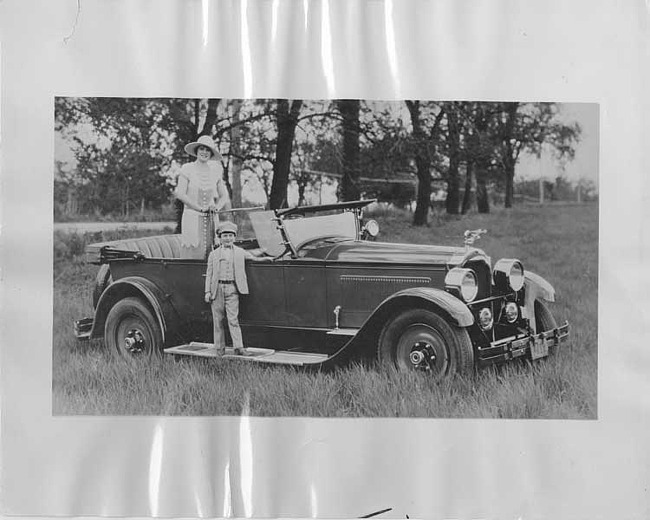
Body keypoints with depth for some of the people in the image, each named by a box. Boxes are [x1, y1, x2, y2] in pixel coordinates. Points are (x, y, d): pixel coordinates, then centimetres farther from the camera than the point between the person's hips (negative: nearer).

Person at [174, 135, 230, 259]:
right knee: (193, 254, -9)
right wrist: (200, 208, -11)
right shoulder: (187, 169, 1)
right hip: (192, 218, -3)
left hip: (212, 220, 4)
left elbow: (224, 196, 14)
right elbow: (180, 194, -7)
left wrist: (217, 207, -7)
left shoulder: (215, 171, 12)